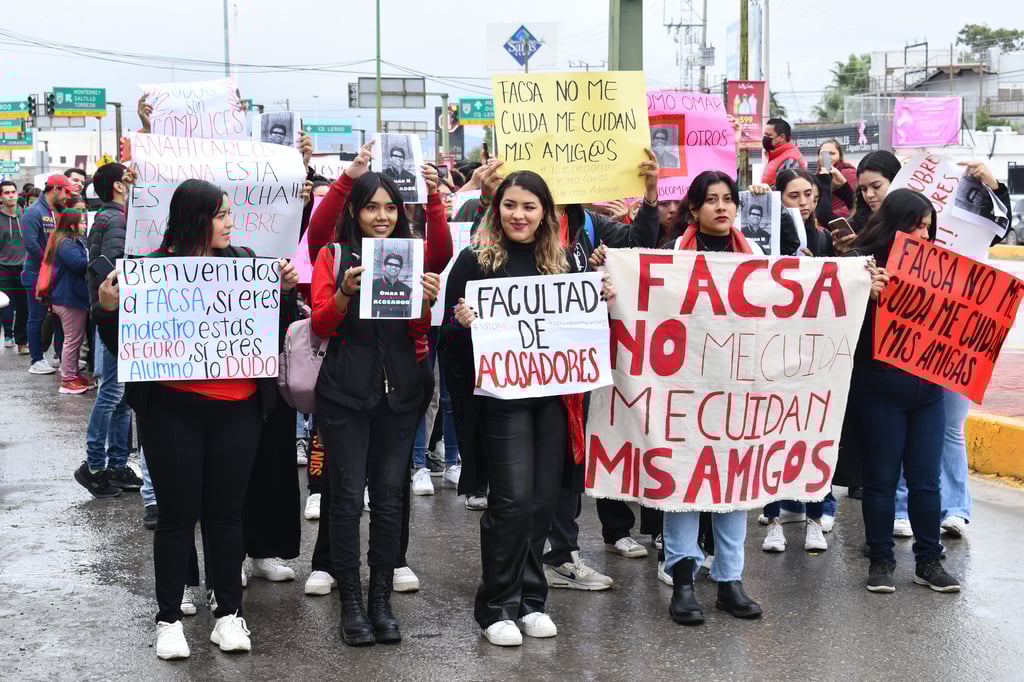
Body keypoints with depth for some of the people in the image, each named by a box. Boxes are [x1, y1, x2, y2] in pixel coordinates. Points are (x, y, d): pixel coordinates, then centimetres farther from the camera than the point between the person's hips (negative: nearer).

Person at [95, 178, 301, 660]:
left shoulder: (244, 262, 6)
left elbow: (275, 331, 11)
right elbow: (124, 346, -1)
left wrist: (286, 291, -5)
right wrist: (108, 310, -19)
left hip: (237, 411, 3)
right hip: (173, 410, -3)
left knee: (226, 511, 10)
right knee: (177, 514, 4)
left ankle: (229, 613, 20)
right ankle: (169, 618, 16)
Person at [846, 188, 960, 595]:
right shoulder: (863, 263, -6)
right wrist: (866, 294, -28)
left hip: (927, 389, 4)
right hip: (879, 389, -4)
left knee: (925, 479, 8)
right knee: (882, 477, 7)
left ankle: (929, 561, 19)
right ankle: (880, 561, 18)